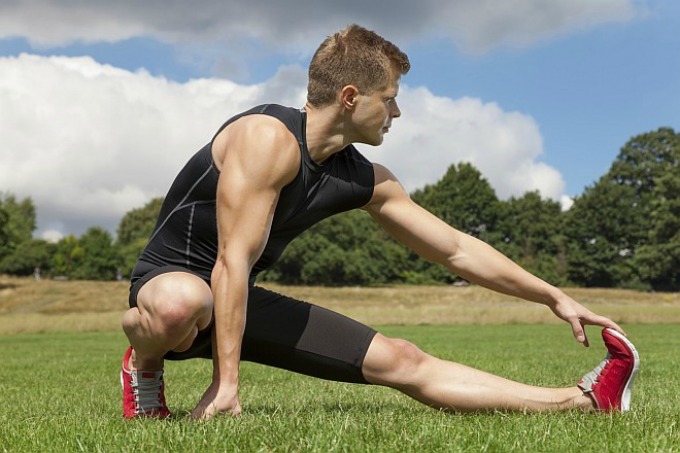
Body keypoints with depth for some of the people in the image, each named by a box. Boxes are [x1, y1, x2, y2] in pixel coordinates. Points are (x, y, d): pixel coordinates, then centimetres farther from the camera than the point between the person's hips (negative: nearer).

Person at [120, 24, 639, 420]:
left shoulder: (365, 181, 0)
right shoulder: (270, 137, -25)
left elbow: (456, 249, 7)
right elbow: (233, 262, -29)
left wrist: (554, 297, 8)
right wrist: (227, 382, -31)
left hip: (241, 301, 6)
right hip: (171, 279, -6)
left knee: (402, 362, 0)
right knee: (181, 304, -47)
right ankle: (145, 365, -11)